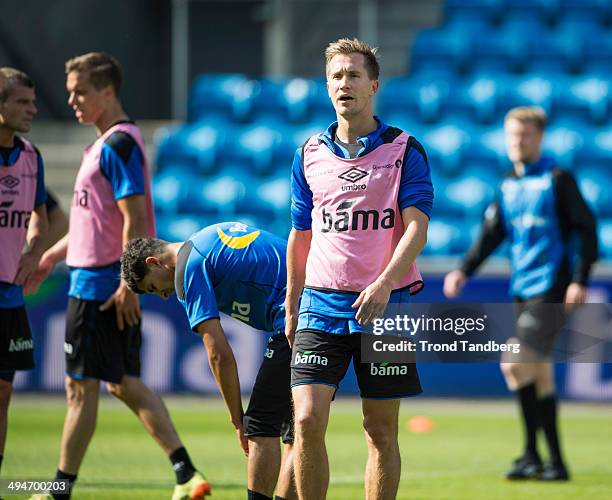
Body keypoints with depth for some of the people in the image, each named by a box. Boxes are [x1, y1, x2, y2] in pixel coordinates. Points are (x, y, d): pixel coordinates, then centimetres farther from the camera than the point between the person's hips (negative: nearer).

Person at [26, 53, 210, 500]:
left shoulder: (117, 145, -16)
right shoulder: (112, 143, 16)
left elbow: (135, 219, -21)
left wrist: (127, 283, -23)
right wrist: (52, 256, 28)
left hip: (99, 284, -10)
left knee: (82, 385, -1)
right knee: (124, 382, 11)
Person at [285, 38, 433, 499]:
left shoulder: (405, 151, 0)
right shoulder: (309, 154, 10)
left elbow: (416, 228, -9)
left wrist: (384, 285, -24)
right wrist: (291, 309, 15)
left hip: (384, 306, -2)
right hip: (322, 304, 2)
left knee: (381, 431, 4)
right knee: (307, 420, -12)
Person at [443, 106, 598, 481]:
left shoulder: (558, 179, -6)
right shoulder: (509, 184, 13)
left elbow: (587, 229, -7)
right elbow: (493, 232, 17)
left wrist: (580, 280, -14)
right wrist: (465, 271, 6)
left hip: (550, 291, -7)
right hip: (523, 290, 7)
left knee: (516, 365, -17)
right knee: (540, 375, 10)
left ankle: (533, 455, -11)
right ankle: (554, 461, 16)